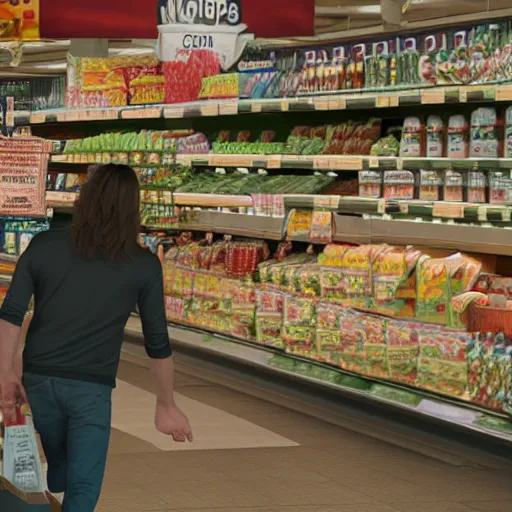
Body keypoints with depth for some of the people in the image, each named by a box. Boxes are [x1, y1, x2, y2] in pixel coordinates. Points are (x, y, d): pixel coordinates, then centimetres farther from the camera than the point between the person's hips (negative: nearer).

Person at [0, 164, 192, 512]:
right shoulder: (144, 265, -6)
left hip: (39, 378, 4)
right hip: (91, 387, -3)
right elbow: (157, 341, -2)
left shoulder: (44, 246, -2)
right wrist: (166, 404, 8)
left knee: (58, 467, 27)